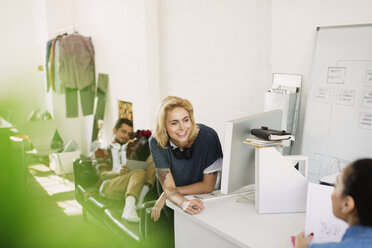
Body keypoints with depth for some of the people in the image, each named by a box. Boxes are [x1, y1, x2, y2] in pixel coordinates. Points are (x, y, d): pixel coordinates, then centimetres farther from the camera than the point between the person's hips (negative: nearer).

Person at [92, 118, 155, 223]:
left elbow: (137, 167, 21)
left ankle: (141, 196, -37)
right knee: (140, 172, -33)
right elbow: (103, 174, 4)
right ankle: (129, 209, -56)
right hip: (108, 186, -4)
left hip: (131, 185, 4)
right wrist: (117, 172, -20)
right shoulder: (100, 152, 22)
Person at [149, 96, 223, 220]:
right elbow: (168, 187, -18)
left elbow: (208, 185, -16)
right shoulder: (157, 143, -18)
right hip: (173, 204, 2)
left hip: (202, 199, -2)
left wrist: (165, 195, -18)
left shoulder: (208, 137, -23)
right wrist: (183, 203, -42)